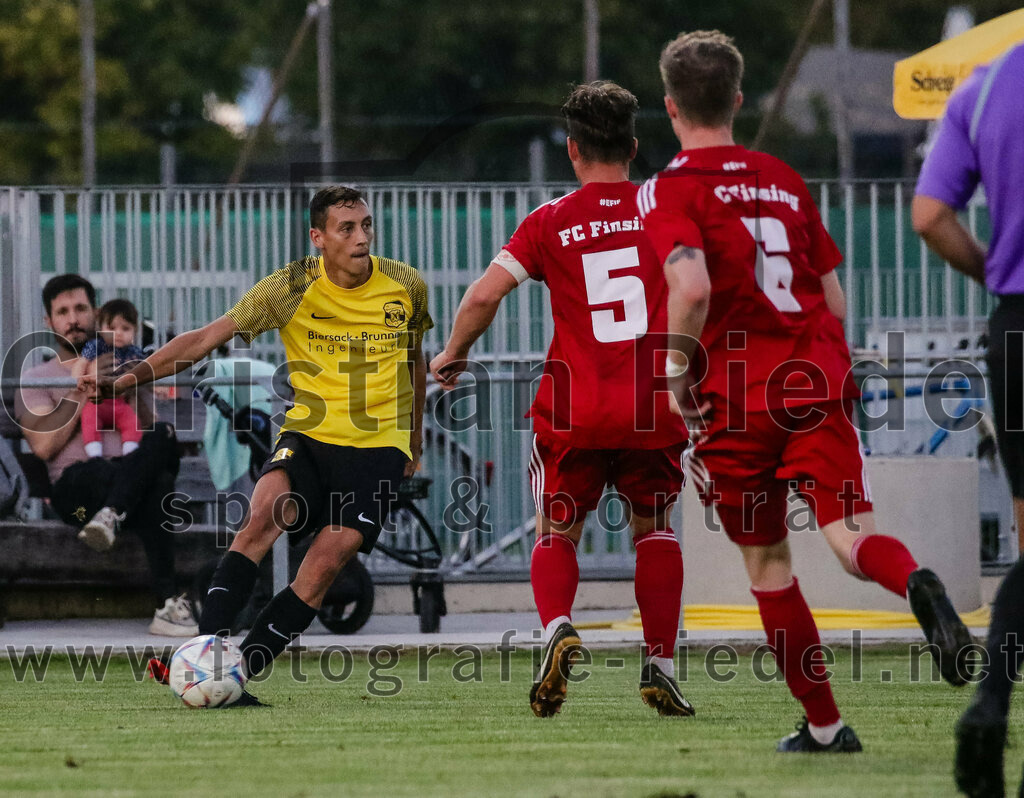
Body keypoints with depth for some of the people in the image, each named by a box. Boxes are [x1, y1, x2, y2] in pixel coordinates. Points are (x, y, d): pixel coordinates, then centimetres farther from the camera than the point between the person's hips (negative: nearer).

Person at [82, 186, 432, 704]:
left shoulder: (406, 286, 1)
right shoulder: (290, 289, -5)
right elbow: (206, 339, -4)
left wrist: (414, 437, 25)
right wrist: (129, 379, -14)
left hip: (378, 446, 0)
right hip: (309, 434, 0)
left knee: (328, 559, -19)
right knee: (265, 512, -29)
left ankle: (239, 673, -13)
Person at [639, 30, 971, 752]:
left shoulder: (670, 191, -2)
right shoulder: (784, 179, 15)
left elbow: (692, 287, -21)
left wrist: (678, 372, -8)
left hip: (739, 398, -3)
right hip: (819, 383, 3)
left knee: (766, 560, 13)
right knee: (848, 532, -11)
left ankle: (823, 725, 17)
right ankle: (917, 585, -46)